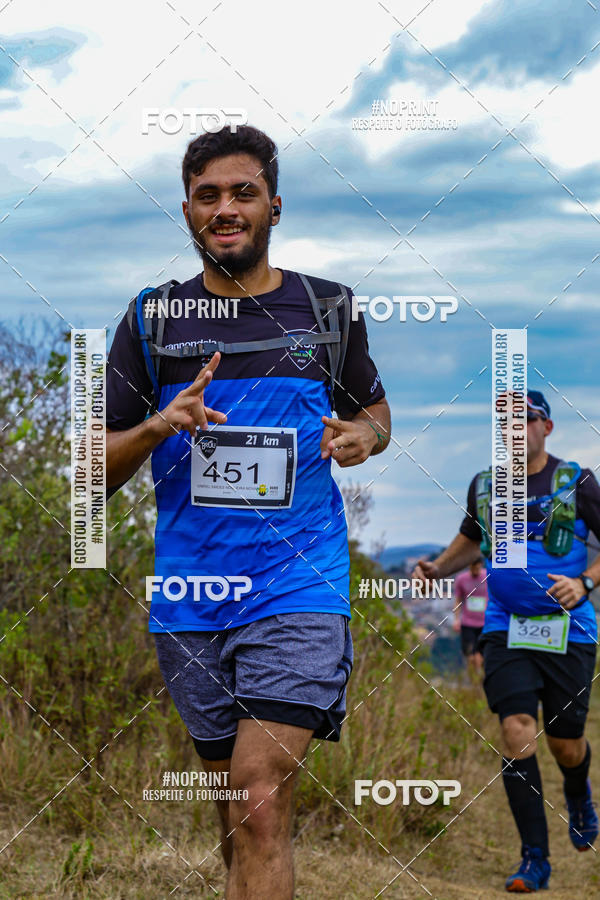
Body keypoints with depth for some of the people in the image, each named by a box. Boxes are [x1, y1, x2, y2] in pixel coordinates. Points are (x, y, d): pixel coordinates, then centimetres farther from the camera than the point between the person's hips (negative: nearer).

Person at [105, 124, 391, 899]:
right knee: (234, 809, 12)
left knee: (261, 805, -16)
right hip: (190, 596, 2)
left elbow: (373, 408, 21)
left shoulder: (327, 308, 6)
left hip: (298, 587, -2)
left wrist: (363, 435, -3)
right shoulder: (152, 320, 6)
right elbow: (94, 469, 7)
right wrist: (157, 427, -14)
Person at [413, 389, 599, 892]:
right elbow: (470, 540, 25)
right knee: (517, 732, -14)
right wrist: (438, 569, 7)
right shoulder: (484, 486, 7)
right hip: (505, 629, 2)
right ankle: (535, 860, -8)